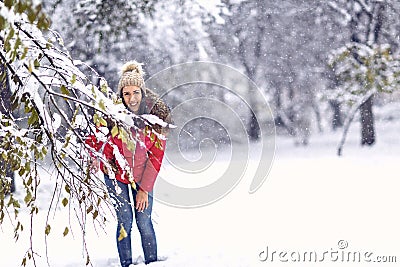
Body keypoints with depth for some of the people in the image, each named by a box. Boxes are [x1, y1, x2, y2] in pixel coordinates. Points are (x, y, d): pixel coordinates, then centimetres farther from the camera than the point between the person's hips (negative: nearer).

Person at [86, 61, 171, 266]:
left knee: (144, 222, -5)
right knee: (125, 221, -6)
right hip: (116, 173, -1)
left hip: (142, 174, 1)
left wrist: (145, 188, -10)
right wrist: (103, 164, -21)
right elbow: (94, 141, -4)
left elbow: (156, 156, -10)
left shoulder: (157, 114, -16)